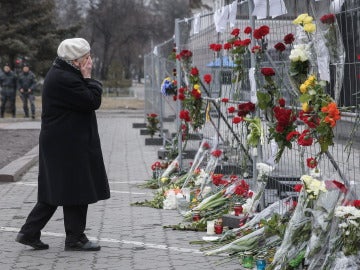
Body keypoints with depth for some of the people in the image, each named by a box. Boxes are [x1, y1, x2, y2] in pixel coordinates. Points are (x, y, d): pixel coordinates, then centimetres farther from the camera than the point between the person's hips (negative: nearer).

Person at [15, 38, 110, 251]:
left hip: (60, 143, 11)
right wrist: (88, 78, -12)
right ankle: (75, 238, 10)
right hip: (69, 145, -11)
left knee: (55, 190, 14)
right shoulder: (65, 79, -20)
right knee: (75, 190, 0)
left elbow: (90, 99, 21)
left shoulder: (62, 74, 14)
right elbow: (92, 102, -20)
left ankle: (30, 232, 16)